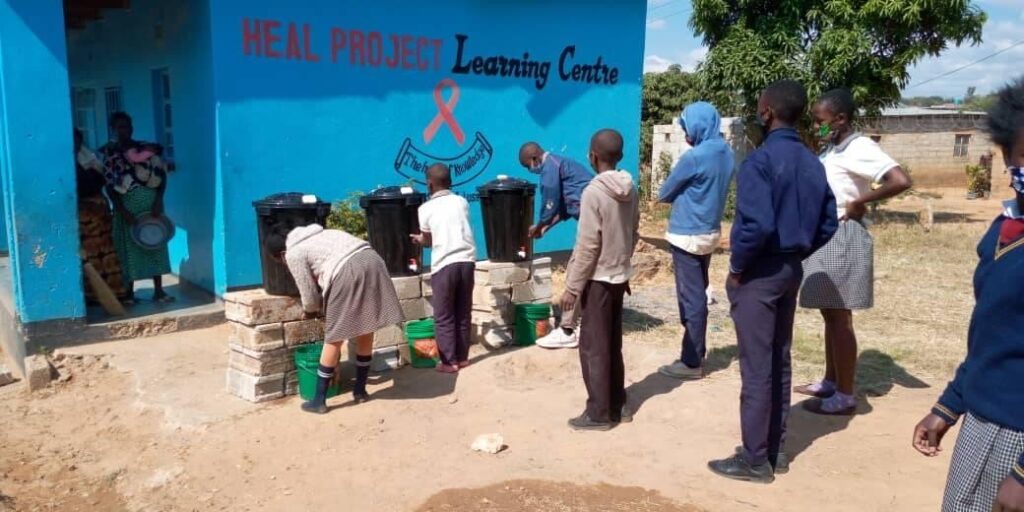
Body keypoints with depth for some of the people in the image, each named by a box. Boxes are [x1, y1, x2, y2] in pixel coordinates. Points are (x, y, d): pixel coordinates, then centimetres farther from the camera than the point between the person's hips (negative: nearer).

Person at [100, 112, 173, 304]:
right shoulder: (109, 153, -1)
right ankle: (129, 292, 11)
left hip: (151, 204, 2)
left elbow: (162, 175, 1)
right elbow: (109, 185, -5)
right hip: (127, 207, -1)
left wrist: (158, 201, -11)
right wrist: (122, 210, -13)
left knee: (156, 244, 2)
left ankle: (159, 290, 7)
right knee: (129, 248, 2)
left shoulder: (147, 148, 4)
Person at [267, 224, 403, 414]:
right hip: (371, 261, 8)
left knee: (334, 339, 4)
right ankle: (360, 391, 30)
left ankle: (319, 401, 14)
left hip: (348, 272, -8)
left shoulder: (293, 253, 7)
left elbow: (309, 296, 10)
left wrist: (310, 311, 30)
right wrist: (323, 306, 42)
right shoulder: (314, 235, 31)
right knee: (366, 332, 17)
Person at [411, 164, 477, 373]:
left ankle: (449, 361, 6)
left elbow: (428, 240, 11)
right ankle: (462, 357, 21)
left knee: (443, 317, 6)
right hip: (466, 260, 4)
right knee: (463, 313, 14)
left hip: (444, 265, -4)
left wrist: (418, 239, 35)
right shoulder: (461, 202, 11)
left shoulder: (426, 208, 1)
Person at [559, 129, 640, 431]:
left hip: (598, 279, -8)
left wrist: (572, 287, -13)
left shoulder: (594, 192, -20)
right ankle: (618, 406, 26)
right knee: (613, 345, 17)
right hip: (620, 276, 8)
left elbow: (587, 246, -20)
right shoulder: (630, 190, 3)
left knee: (593, 348, 2)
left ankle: (599, 414, 10)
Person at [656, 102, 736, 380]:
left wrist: (679, 195, 12)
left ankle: (692, 362, 5)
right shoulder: (727, 153, 5)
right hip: (710, 232, 8)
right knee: (698, 295, 15)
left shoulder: (694, 157, -20)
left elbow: (664, 194, -8)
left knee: (690, 298, -2)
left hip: (688, 235, -8)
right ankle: (696, 355, 24)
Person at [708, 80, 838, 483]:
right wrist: (796, 253, 15)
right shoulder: (812, 163, 8)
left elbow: (757, 225, -26)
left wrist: (737, 266, -13)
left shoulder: (760, 160, -17)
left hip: (758, 274, -8)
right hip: (791, 271, 8)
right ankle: (775, 450, 27)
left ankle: (755, 460, 11)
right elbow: (828, 224, 10)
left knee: (756, 368, 0)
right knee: (779, 363, 15)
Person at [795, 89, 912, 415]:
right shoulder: (833, 149, 12)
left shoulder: (860, 148, -16)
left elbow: (901, 181, -28)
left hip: (842, 239, -9)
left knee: (840, 317, -3)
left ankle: (845, 397, 6)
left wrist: (859, 203, -18)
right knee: (830, 314, 16)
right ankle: (830, 383, 27)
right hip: (826, 237, 9)